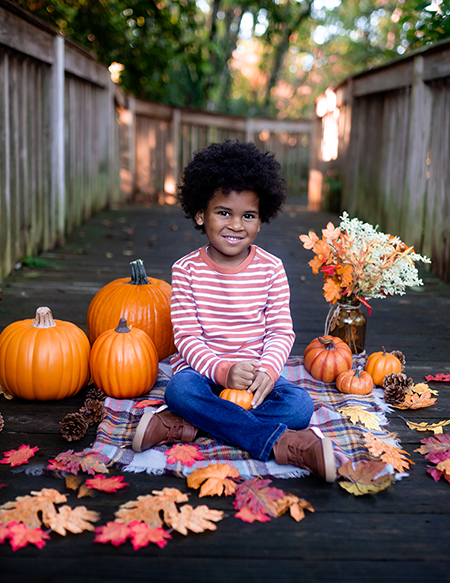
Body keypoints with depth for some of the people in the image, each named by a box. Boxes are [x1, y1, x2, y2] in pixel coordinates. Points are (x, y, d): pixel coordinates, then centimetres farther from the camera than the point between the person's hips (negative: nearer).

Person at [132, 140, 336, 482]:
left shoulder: (271, 269, 0)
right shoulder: (186, 270, -3)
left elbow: (281, 331, -1)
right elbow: (186, 336, -8)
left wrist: (267, 370, -22)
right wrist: (223, 370, -25)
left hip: (256, 375, 2)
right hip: (203, 370, -1)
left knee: (300, 405, -26)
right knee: (180, 388, -35)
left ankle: (182, 427, -27)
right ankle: (282, 444, -33)